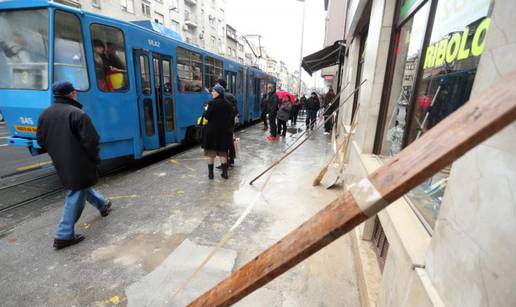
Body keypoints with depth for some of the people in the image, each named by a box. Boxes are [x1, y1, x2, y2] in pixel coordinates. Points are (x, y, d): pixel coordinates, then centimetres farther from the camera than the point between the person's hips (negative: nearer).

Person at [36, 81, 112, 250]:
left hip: (61, 164, 9)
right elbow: (90, 140, -21)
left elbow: (41, 140, 13)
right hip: (78, 164, -8)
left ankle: (103, 204, 46)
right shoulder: (77, 114, -18)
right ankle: (64, 236, 6)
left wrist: (57, 154, 22)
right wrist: (95, 160, -7)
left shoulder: (45, 114, 7)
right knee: (76, 195, 1)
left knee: (81, 186, 26)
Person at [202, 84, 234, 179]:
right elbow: (232, 119, 6)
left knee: (210, 152, 8)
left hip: (212, 131, -4)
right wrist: (230, 130, 15)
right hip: (225, 131, 5)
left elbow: (207, 116, -12)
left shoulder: (212, 103, -13)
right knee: (222, 152, 14)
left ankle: (210, 173, 12)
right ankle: (225, 172, 13)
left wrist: (206, 110, 8)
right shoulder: (228, 104, 3)